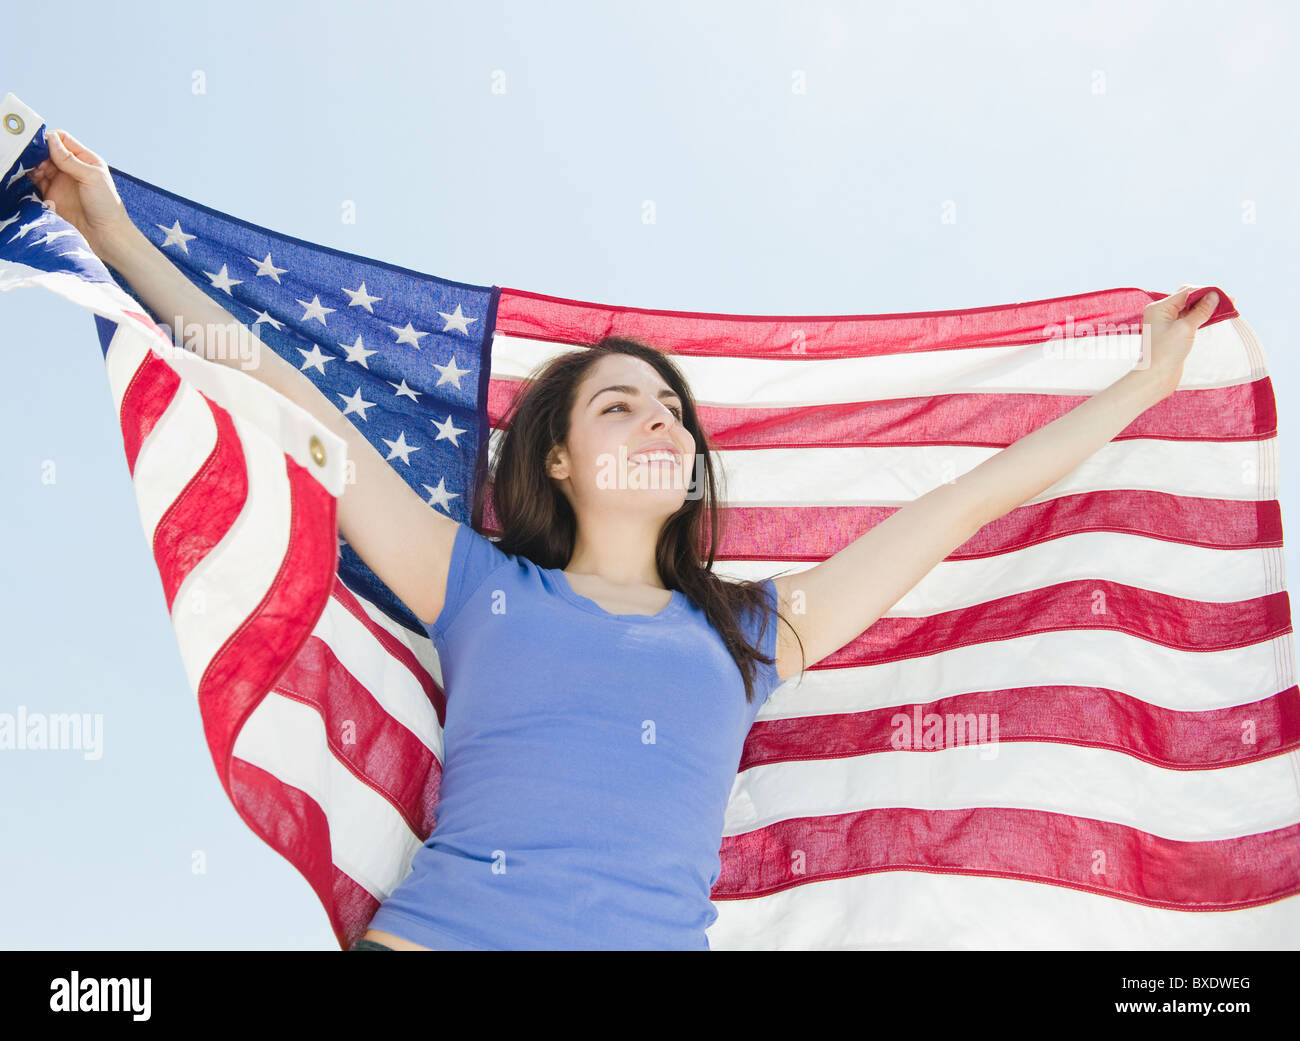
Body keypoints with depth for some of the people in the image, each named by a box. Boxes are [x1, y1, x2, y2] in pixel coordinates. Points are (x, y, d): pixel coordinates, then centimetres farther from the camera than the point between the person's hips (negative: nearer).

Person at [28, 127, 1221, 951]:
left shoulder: (751, 629, 15)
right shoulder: (479, 588, 12)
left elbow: (970, 497, 20)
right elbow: (287, 399, 12)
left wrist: (1142, 383, 27)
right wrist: (117, 234, 15)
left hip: (654, 932, 3)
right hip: (430, 930, -2)